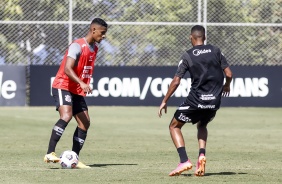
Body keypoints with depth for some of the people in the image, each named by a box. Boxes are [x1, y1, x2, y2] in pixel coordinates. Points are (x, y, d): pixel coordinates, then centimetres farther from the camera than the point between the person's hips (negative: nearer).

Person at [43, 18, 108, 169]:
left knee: (85, 123, 3)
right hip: (63, 86, -9)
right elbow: (67, 69, -29)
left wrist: (85, 86, 24)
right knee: (66, 116, -29)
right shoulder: (77, 46, -17)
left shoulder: (94, 48, 11)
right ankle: (50, 154, -32)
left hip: (77, 91, 9)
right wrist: (82, 83, -41)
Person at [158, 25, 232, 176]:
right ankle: (201, 155, 5)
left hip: (196, 100, -4)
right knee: (202, 125, 31)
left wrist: (164, 101, 3)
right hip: (214, 101, 4)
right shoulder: (216, 51, 5)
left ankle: (184, 161, -7)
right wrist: (226, 86, 25)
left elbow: (176, 81, -6)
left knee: (174, 126, 13)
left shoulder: (188, 56, -3)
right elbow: (229, 74, 3)